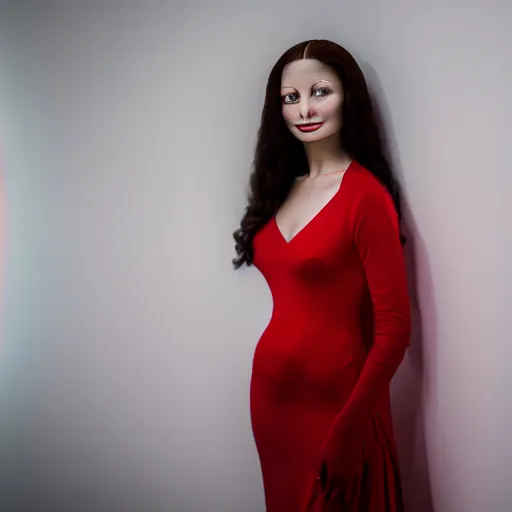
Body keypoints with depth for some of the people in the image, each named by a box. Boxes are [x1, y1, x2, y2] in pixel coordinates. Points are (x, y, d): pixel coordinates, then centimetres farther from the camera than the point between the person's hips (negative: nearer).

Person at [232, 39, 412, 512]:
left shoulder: (367, 195, -16)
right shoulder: (281, 187, 5)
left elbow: (394, 328, -17)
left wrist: (351, 426, -18)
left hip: (334, 399, -7)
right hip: (270, 391, 7)